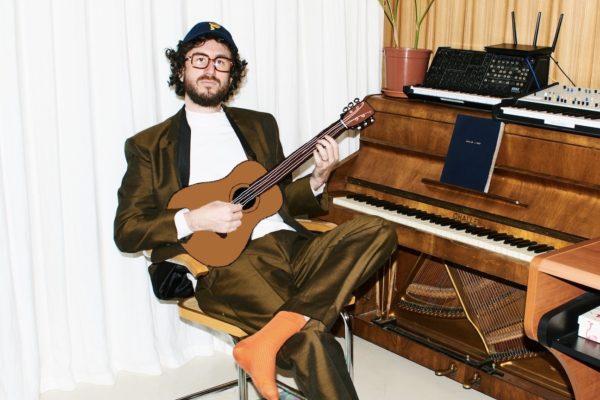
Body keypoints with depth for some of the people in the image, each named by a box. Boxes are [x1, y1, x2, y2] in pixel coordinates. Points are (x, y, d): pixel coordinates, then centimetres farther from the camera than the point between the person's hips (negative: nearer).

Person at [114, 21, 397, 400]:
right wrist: (193, 220, -12)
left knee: (379, 231, -23)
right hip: (226, 261, -5)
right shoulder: (150, 145, 10)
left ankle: (269, 339, -32)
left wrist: (318, 179, 3)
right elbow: (126, 231, 4)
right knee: (312, 337, -31)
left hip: (288, 244, 6)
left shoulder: (260, 125, 23)